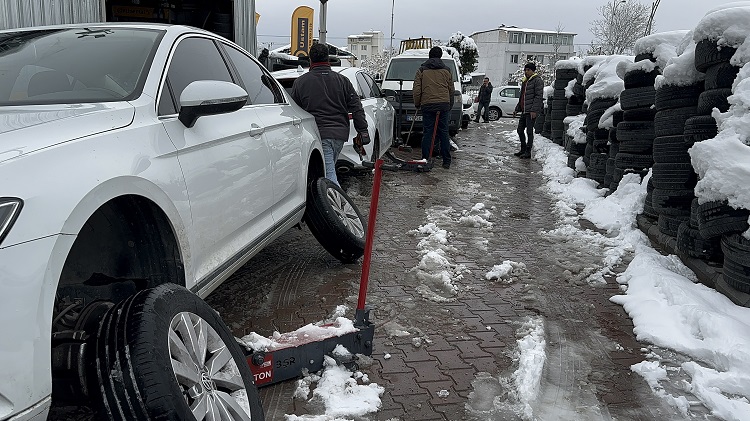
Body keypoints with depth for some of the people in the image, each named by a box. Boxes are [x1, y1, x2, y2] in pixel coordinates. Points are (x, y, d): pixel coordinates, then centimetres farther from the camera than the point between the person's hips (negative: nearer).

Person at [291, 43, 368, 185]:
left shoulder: (300, 82, 4)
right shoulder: (342, 80, 10)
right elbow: (357, 108, 5)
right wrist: (363, 131, 6)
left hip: (319, 135, -4)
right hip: (340, 134, 5)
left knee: (328, 175, -8)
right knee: (328, 169, 19)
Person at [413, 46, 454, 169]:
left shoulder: (422, 70, 6)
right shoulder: (446, 70, 12)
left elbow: (417, 90, 3)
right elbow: (451, 90, 15)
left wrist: (417, 104, 14)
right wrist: (450, 106, 23)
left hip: (427, 105, -1)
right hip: (444, 105, 2)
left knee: (427, 133, 2)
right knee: (444, 133, 6)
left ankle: (425, 159, 0)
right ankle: (446, 161, 8)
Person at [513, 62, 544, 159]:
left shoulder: (537, 81, -7)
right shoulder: (525, 81, 20)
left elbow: (539, 96, -15)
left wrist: (534, 110, -22)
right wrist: (517, 109, 22)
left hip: (531, 111, -9)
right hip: (524, 111, 9)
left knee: (529, 131, -7)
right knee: (520, 130, 11)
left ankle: (528, 152, -2)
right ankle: (523, 150, 21)